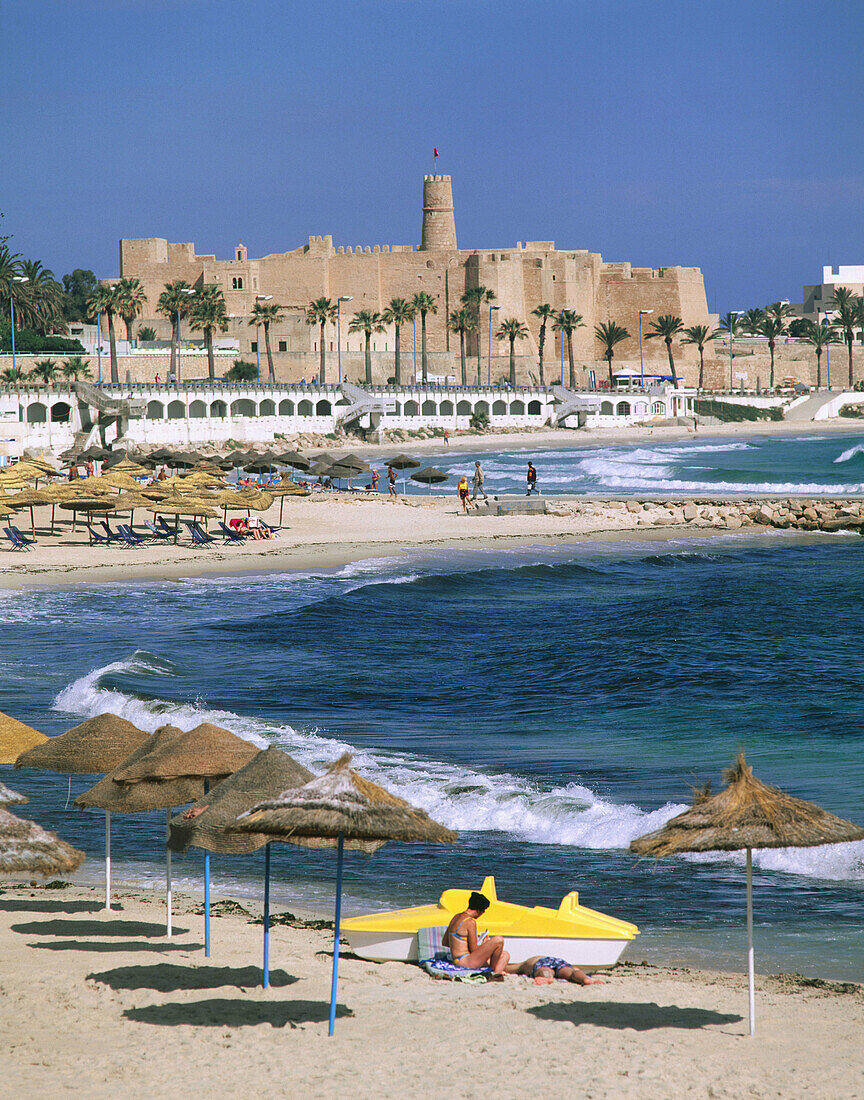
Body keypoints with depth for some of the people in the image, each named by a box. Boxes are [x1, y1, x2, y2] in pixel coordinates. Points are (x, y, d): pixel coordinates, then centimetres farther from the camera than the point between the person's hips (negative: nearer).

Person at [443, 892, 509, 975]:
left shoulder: (456, 917, 14)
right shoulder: (470, 922, -14)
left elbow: (444, 942, 21)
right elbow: (473, 949, -13)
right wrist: (484, 944, 6)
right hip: (464, 961, -10)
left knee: (505, 955, 11)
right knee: (499, 940, -20)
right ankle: (495, 971, -5)